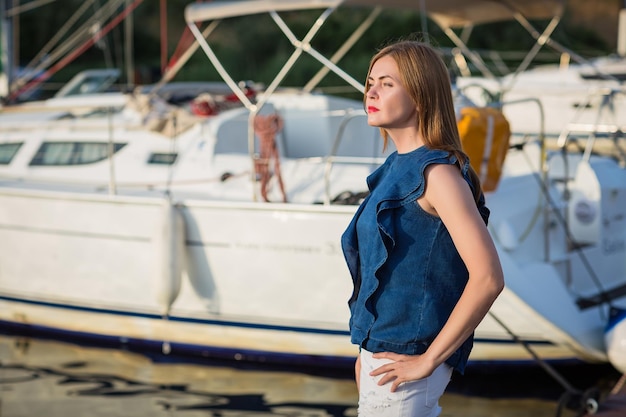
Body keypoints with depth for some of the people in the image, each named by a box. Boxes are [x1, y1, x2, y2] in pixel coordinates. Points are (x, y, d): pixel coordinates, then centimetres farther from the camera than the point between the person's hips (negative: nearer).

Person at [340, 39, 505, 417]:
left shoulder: (438, 173, -17)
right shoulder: (397, 167, 10)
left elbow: (488, 278, -23)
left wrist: (428, 360, -19)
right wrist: (367, 351, 16)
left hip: (404, 362, -8)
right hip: (382, 351, 8)